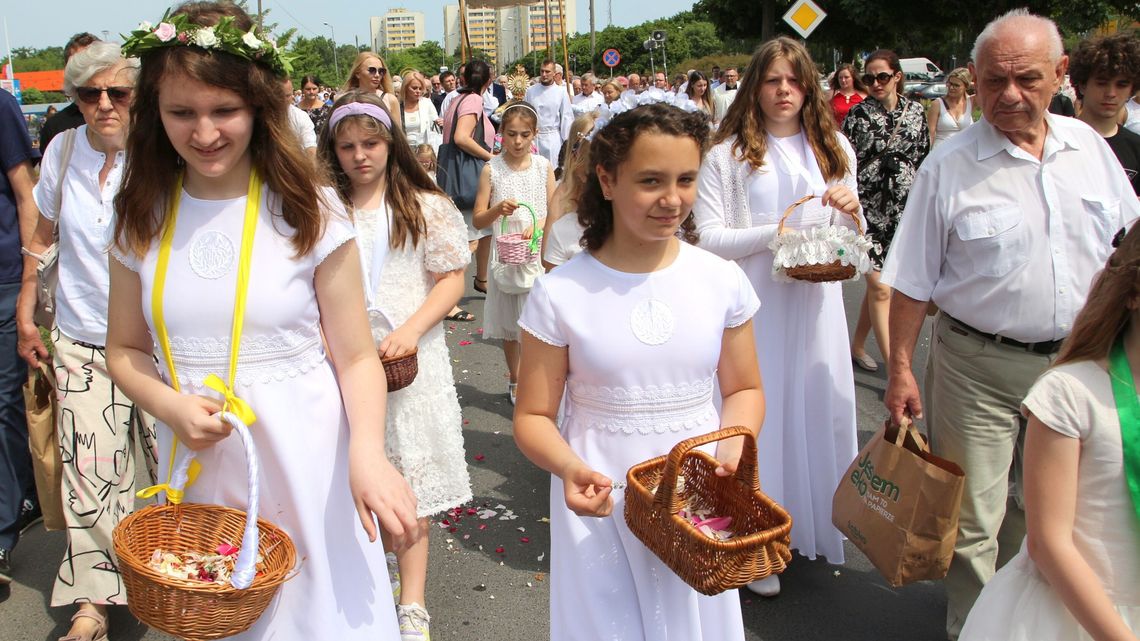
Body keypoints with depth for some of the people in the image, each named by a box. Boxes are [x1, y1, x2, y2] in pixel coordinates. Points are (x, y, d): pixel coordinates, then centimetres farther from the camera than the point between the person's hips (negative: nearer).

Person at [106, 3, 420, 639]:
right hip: (196, 465, 4)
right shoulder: (144, 217, 0)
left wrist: (368, 449, -28)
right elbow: (125, 350, 9)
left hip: (305, 464, -3)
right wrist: (169, 404, -12)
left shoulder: (308, 210, -10)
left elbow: (356, 356, -10)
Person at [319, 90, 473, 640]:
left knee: (411, 480, 1)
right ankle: (384, 554, 35)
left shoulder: (425, 207, 0)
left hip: (409, 359, -2)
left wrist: (411, 330, -15)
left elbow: (451, 280, -1)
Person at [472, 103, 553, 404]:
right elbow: (478, 220, -1)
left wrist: (539, 224, -17)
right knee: (510, 326, 12)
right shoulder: (491, 169, -3)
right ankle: (515, 380, 29)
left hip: (538, 254, 0)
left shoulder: (543, 166, 0)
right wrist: (498, 210, -21)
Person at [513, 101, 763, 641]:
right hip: (600, 502, -2)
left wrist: (734, 445, -13)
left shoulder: (722, 281, -5)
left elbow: (744, 389, 7)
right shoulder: (560, 294, -11)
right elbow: (533, 417, -6)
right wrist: (569, 468, -26)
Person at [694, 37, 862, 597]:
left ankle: (813, 527, 28)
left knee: (819, 409, 9)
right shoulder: (727, 154, -2)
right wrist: (777, 233, -18)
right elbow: (707, 238, -9)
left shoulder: (834, 149, 11)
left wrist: (853, 214, -6)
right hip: (753, 305, -4)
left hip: (815, 302, 4)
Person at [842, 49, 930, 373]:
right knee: (880, 288, -7)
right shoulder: (858, 114, -3)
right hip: (868, 208, -3)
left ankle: (857, 346, 29)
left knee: (877, 283, 11)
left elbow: (924, 158, 12)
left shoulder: (915, 111, 6)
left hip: (903, 208, 4)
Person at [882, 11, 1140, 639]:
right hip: (978, 368, -4)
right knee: (973, 516, 4)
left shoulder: (1089, 145, 2)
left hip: (1075, 360, 5)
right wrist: (900, 369, -9)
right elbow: (913, 282, -9)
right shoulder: (949, 166, -12)